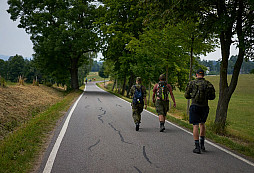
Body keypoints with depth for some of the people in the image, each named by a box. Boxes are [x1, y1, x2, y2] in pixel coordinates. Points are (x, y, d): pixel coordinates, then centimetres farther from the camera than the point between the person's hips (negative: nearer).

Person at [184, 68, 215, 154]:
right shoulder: (208, 84, 1)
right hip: (204, 107, 3)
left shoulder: (192, 83, -4)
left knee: (195, 126, 0)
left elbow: (186, 95, 1)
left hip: (194, 106, -3)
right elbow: (212, 96, 7)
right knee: (202, 124, 22)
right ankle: (202, 145, 23)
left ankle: (197, 147, -5)